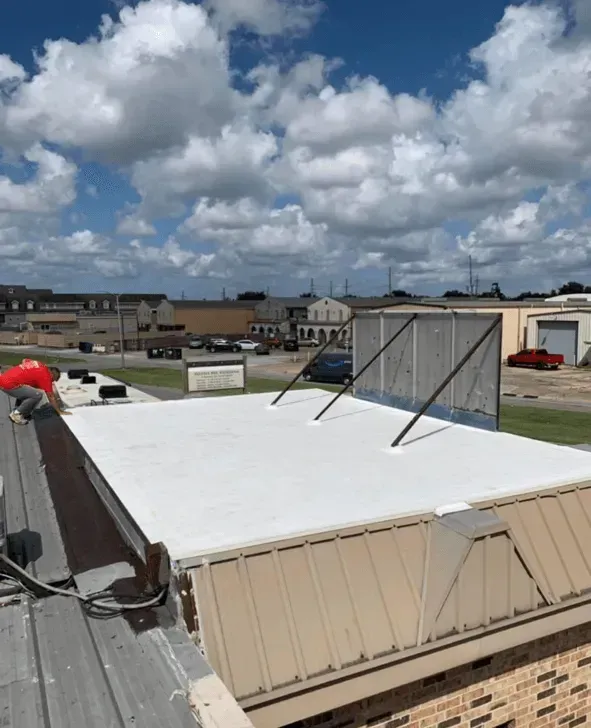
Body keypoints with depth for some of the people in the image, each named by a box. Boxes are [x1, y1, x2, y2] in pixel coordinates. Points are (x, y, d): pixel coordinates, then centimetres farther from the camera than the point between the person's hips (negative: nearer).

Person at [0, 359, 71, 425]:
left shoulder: (38, 364, 15)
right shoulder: (45, 375, -7)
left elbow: (24, 360, 37)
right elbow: (51, 397, -4)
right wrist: (60, 411, 2)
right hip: (9, 385, -9)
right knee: (37, 395, -13)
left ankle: (16, 410, 21)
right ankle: (16, 414, 0)